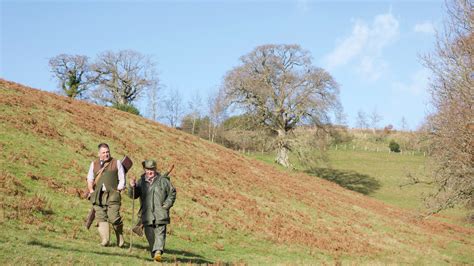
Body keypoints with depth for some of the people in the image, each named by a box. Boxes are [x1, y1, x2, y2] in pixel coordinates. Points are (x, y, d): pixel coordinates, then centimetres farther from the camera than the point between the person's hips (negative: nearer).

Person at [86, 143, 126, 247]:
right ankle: (104, 241, -4)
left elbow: (122, 180, 9)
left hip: (112, 194, -3)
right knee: (101, 218, -5)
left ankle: (120, 240, 6)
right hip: (98, 195, 3)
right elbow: (89, 179, 19)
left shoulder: (116, 163, 10)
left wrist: (117, 191, -3)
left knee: (114, 218, -13)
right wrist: (91, 191, 3)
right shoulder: (94, 164, 18)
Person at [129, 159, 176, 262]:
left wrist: (166, 205, -1)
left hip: (160, 214, -3)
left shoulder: (163, 180, 4)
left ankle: (158, 251, -25)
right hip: (147, 214, 3)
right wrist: (132, 187, -16)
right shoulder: (141, 182, 10)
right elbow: (133, 195, 5)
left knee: (160, 233, -14)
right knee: (149, 234, 5)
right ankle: (153, 253, 15)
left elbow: (172, 193, 9)